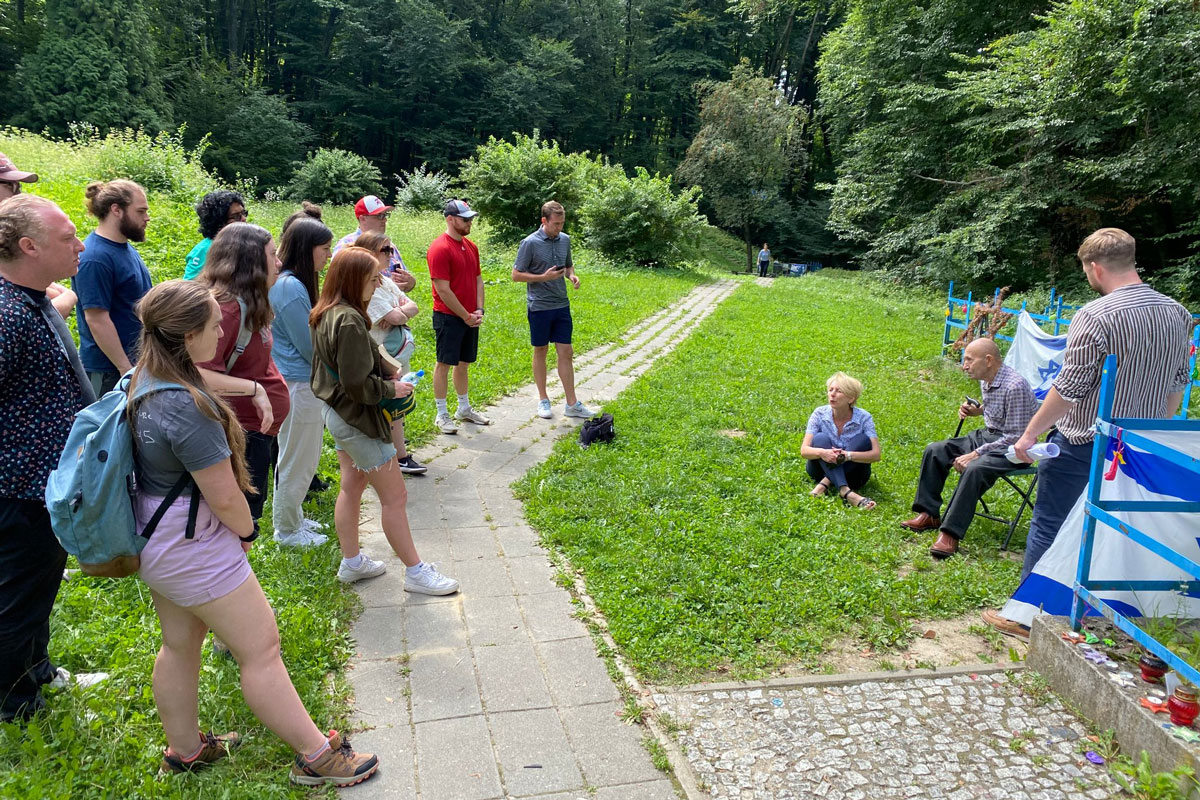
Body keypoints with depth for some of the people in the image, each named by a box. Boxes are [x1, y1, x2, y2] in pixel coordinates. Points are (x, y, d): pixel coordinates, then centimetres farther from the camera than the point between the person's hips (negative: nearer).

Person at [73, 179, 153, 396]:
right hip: (110, 370, -9)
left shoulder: (125, 247, 9)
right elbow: (97, 319, -23)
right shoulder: (95, 258, -20)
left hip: (137, 359, 9)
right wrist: (126, 369, -22)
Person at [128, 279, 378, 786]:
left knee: (180, 643, 24)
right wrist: (246, 531, -4)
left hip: (154, 541, 10)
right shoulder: (186, 407, -30)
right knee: (261, 648, 1)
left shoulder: (143, 379, -1)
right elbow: (224, 498, -22)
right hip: (193, 548, -10)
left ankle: (185, 749, 42)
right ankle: (317, 757, 13)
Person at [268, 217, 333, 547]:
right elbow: (310, 347, -18)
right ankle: (287, 529, 18)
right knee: (297, 460, 4)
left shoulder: (292, 283, 10)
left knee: (298, 457, 21)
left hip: (302, 381, 10)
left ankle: (293, 518, 36)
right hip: (297, 384, -10)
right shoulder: (290, 287, -21)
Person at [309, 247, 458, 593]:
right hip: (357, 418, -10)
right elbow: (356, 384, -26)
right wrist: (391, 389, -12)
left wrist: (384, 372, 9)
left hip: (336, 411, 10)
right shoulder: (349, 321, -26)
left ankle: (351, 562, 33)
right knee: (394, 496, 0)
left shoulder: (326, 314, 4)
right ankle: (415, 572, 11)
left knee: (352, 486, 21)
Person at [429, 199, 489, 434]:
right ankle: (442, 415, 9)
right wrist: (466, 316, -13)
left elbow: (478, 280, 15)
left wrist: (479, 311, 2)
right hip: (448, 317, -7)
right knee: (444, 364, 1)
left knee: (463, 362, 16)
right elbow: (443, 291, -18)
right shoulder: (440, 249, -15)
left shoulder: (470, 246, 10)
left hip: (470, 317, 7)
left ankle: (464, 409, 27)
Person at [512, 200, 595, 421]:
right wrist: (544, 277, -19)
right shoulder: (530, 243, -11)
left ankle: (572, 403, 7)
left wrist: (572, 276, -2)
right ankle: (543, 400, 20)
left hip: (561, 305, 5)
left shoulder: (565, 240, 6)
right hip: (539, 307, -5)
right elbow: (516, 275, -9)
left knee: (566, 353, 3)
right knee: (540, 352, 8)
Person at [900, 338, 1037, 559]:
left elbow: (1015, 437, -24)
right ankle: (928, 514, 3)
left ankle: (951, 534, -30)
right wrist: (978, 410, 1)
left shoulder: (1015, 387, -25)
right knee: (935, 451, -2)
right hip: (987, 434, 10)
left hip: (1011, 449, -9)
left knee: (974, 469, -35)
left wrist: (975, 454, -26)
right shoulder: (986, 380, 2)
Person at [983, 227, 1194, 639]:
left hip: (1083, 443, -7)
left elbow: (1069, 388, -20)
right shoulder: (1177, 314, 4)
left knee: (1049, 525, 5)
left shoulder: (1095, 316, -19)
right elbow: (1178, 383, 13)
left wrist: (1030, 433, -10)